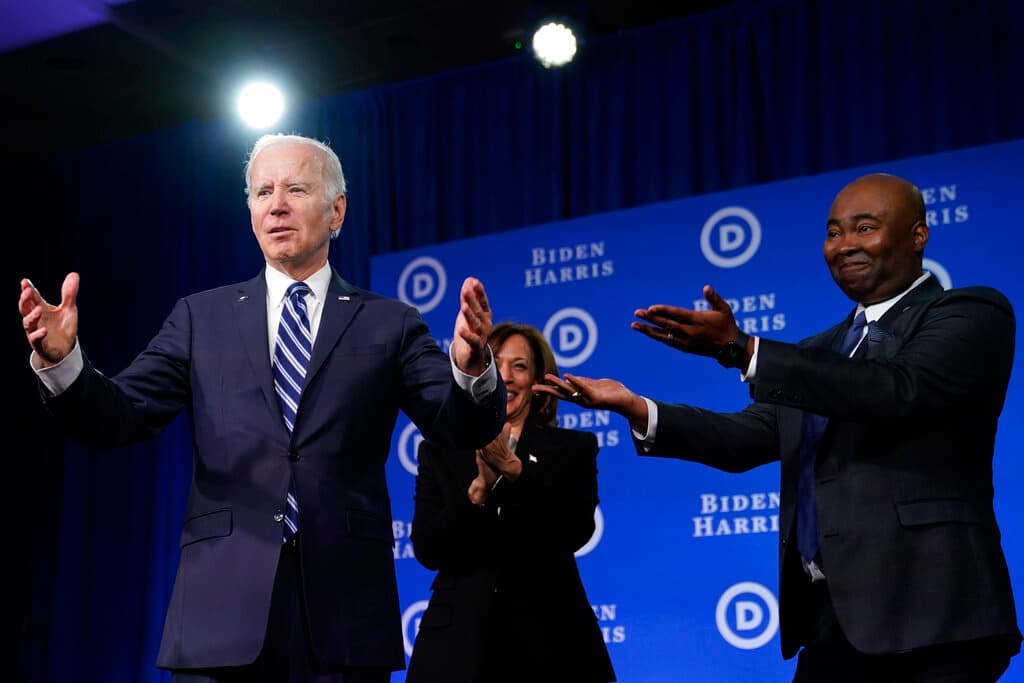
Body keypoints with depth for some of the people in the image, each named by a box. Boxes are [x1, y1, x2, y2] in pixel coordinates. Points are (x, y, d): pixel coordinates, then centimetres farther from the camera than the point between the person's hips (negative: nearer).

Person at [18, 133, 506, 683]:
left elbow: (465, 429, -2)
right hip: (222, 605, 1)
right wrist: (61, 360, -15)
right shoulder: (201, 317, 11)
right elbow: (118, 417, 4)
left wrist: (471, 367, -24)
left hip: (344, 604, 0)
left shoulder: (389, 324, 8)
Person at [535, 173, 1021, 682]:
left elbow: (897, 390, -20)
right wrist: (634, 408, 0)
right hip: (831, 620, 7)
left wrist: (739, 350, -25)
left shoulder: (972, 315, -2)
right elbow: (747, 438, 14)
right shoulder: (820, 353, 20)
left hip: (926, 612, -6)